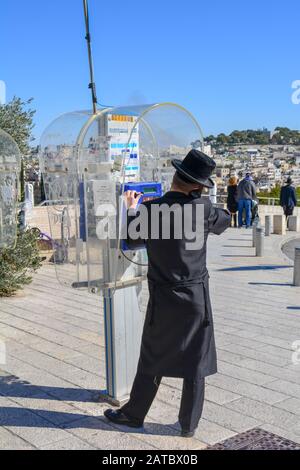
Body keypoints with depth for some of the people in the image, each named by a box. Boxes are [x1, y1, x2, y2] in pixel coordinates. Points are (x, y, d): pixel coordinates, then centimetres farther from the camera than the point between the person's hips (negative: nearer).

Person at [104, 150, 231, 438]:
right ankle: (189, 425, 22)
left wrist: (132, 211, 17)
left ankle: (133, 415, 29)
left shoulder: (148, 210, -12)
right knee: (195, 363, 12)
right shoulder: (201, 208, -10)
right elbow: (225, 221, 12)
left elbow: (131, 241, 4)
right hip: (196, 298, 0)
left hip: (163, 300, 0)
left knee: (152, 361, 14)